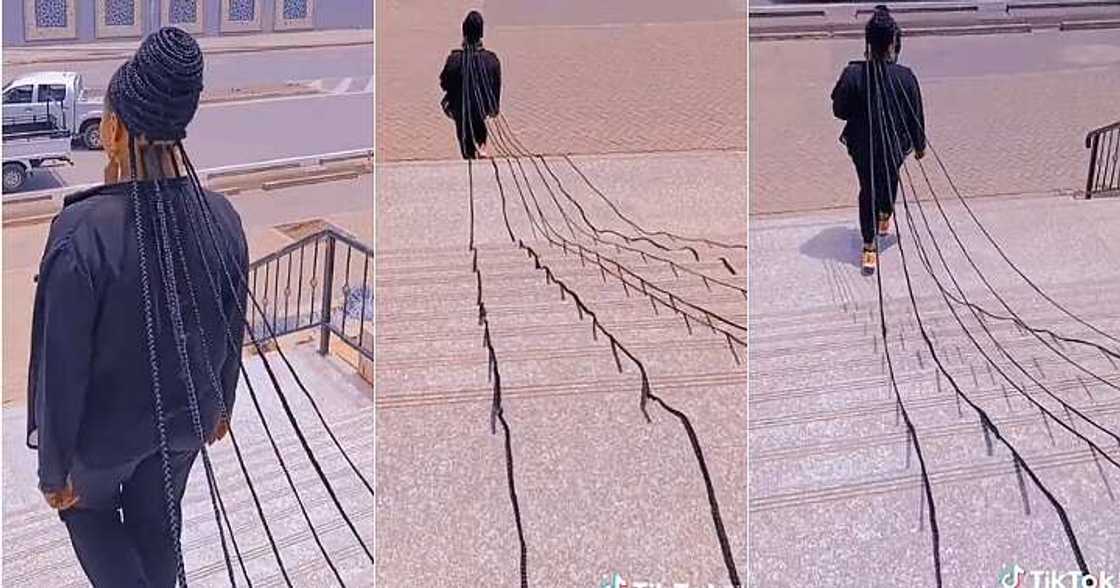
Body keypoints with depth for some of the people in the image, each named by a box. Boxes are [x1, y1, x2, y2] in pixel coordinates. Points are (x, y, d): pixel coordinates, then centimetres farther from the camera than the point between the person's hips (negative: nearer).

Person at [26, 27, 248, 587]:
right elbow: (230, 332, -3)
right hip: (183, 417, 4)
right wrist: (219, 402, 16)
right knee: (156, 520, 26)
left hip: (106, 426, -3)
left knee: (88, 505, 27)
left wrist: (53, 467, -9)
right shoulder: (222, 218, -18)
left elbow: (62, 367, -24)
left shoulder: (82, 232, -33)